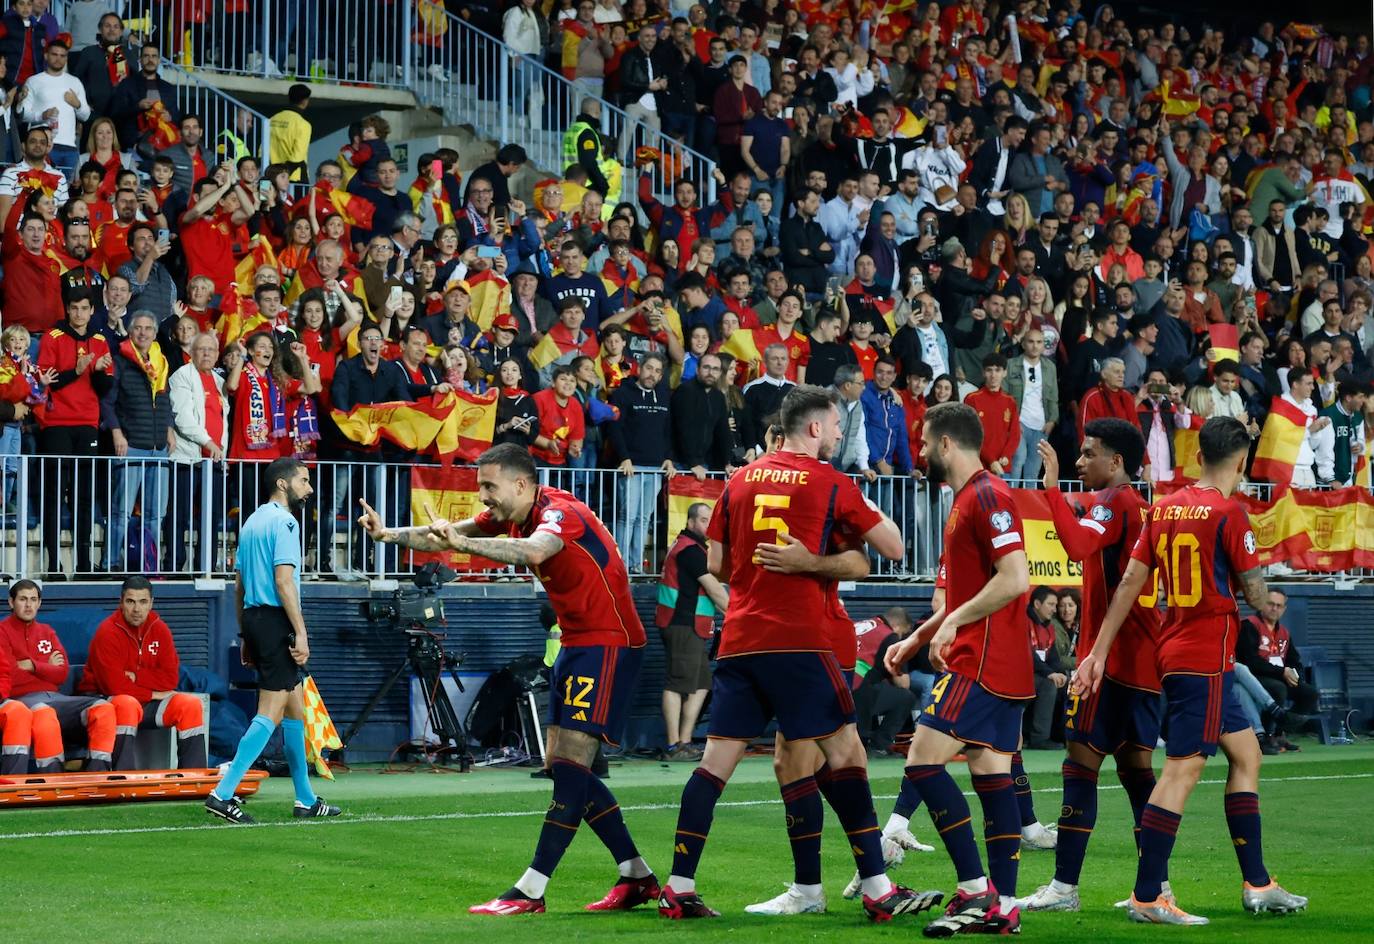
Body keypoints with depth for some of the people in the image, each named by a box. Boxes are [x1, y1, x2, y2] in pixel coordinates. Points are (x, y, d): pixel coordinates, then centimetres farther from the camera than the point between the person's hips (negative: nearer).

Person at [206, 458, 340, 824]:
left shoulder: (252, 522, 18)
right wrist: (300, 632, -19)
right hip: (276, 619, -10)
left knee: (295, 707, 14)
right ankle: (223, 794, -17)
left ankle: (306, 800, 17)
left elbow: (239, 584, 20)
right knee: (271, 712, -10)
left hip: (254, 617, 10)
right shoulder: (283, 522, -10)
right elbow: (283, 579, -18)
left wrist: (246, 636, 23)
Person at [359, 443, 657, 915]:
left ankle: (530, 892, -18)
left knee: (570, 763, -14)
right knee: (564, 767, 8)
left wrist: (463, 543, -55)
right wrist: (389, 534, -9)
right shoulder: (511, 516, 6)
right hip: (575, 644, 10)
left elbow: (534, 551, -44)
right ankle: (637, 877, 15)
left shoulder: (560, 512, -22)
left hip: (608, 643, -10)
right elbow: (448, 533, 8)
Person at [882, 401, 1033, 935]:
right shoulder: (967, 499, 20)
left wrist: (953, 623, -17)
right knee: (992, 775, 7)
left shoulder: (987, 496, -12)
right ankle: (1002, 906, 6)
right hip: (999, 665, 10)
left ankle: (976, 889, -12)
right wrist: (916, 639, 24)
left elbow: (1015, 579, -22)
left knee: (924, 760, -13)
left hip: (981, 664, -10)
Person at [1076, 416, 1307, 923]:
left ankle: (1257, 883, 20)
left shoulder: (1165, 507, 9)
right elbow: (1255, 594, -10)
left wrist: (1099, 651, 8)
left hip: (1174, 649, 8)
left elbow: (1130, 581, 7)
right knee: (1183, 769, -8)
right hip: (1206, 657, -8)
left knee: (1246, 753, 16)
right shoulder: (1228, 512, -12)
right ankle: (1147, 897, -8)